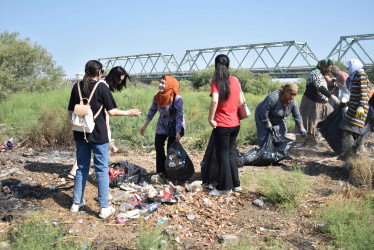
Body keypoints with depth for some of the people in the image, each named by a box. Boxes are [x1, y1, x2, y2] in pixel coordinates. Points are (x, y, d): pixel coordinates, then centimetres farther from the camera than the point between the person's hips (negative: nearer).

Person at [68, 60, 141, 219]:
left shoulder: (77, 86, 4)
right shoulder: (102, 87, -8)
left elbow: (70, 111, 6)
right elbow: (111, 111, -9)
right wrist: (128, 113, 5)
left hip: (80, 133, 5)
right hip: (98, 134, -4)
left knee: (82, 167, 16)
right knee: (102, 169, 2)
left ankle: (76, 203, 25)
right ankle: (104, 208, 6)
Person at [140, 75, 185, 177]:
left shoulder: (177, 98, -23)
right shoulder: (158, 97, -6)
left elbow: (179, 115, -23)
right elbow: (152, 111, 5)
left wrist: (178, 132, -26)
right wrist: (145, 126, 8)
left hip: (175, 126, -5)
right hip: (162, 126, 6)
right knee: (158, 146, 5)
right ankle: (160, 171, 19)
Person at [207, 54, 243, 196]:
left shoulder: (216, 82, -10)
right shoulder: (235, 81, 5)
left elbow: (215, 101, -25)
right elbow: (241, 102, 7)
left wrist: (210, 118, -16)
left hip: (222, 125, -5)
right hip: (235, 123, 6)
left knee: (222, 155, 5)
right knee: (231, 153, 18)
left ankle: (224, 187, 13)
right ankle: (235, 184, 25)